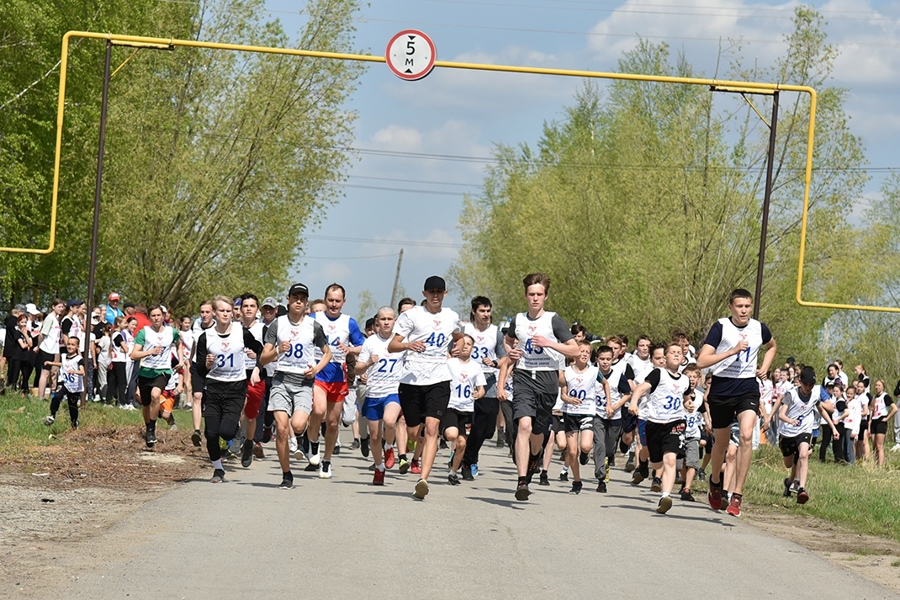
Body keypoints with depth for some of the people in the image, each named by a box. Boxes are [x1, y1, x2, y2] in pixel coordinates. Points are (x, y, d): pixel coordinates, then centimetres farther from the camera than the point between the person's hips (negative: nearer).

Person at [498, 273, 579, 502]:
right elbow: (508, 340, 30)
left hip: (547, 379, 0)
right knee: (524, 425, -21)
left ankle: (534, 458, 50)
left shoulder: (553, 321, -2)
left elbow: (575, 350, -5)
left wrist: (549, 343, -16)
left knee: (538, 431, 12)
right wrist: (510, 352, 8)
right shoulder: (518, 320, 7)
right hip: (523, 377, 0)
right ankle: (522, 482, -27)